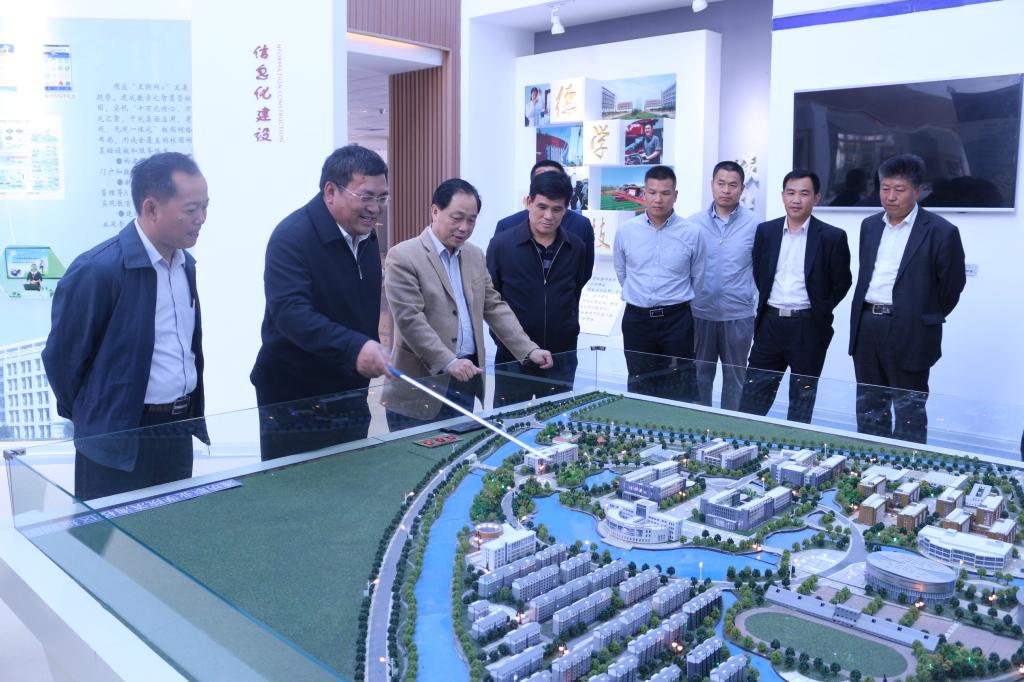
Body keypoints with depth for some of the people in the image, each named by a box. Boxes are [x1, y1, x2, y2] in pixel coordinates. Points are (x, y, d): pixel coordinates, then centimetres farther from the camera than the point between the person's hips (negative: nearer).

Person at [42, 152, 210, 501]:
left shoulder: (185, 263, 5)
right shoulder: (97, 270, -18)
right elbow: (62, 357, -10)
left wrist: (188, 414, 15)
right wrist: (93, 420, 3)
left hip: (179, 430, 7)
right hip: (119, 439, -7)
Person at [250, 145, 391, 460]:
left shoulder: (366, 237, 7)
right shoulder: (292, 236, -19)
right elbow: (290, 311, -32)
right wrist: (354, 348, -43)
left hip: (351, 397, 8)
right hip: (295, 403, -7)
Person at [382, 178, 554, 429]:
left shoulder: (475, 256, 13)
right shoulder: (403, 257, -9)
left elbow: (494, 307, 14)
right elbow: (410, 320, -17)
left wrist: (529, 350, 3)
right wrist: (448, 362, -26)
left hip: (466, 382, 6)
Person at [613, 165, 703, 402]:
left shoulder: (691, 233, -5)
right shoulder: (625, 231, -1)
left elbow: (696, 277, 8)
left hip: (676, 320, -1)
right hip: (636, 319, 1)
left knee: (679, 391, 5)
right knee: (639, 388, 11)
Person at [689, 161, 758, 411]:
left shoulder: (754, 226, -4)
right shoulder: (693, 223, 1)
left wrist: (758, 303, -4)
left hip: (738, 315, -1)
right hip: (699, 313, 1)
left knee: (735, 379, 11)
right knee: (700, 376, 12)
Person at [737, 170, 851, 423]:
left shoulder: (832, 237, -5)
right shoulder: (765, 231, 5)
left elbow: (842, 282, 1)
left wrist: (820, 311, 0)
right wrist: (768, 302, 8)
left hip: (808, 328, -3)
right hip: (770, 323, 3)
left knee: (802, 400, 9)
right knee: (752, 398, 5)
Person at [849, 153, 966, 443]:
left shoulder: (941, 232, -8)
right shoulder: (869, 225, 10)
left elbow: (952, 285, -1)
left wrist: (927, 319, 6)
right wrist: (869, 315, 15)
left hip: (909, 332, -6)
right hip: (866, 326, 6)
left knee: (909, 416, 3)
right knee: (868, 410, 15)